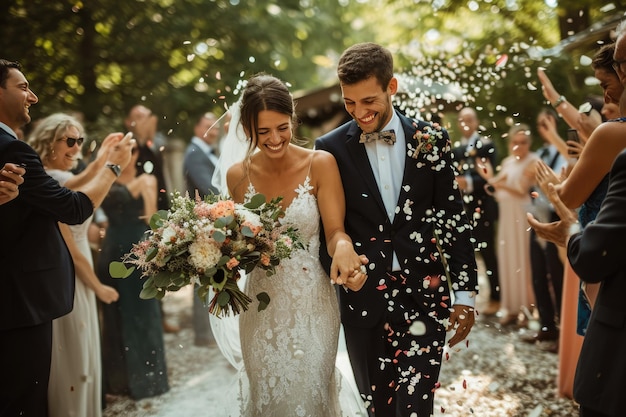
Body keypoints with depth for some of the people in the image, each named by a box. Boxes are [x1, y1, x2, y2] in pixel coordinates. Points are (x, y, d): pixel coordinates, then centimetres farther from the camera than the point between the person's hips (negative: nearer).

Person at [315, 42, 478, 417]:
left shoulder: (431, 140, 1)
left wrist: (465, 293, 2)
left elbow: (455, 219, 3)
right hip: (364, 299, 1)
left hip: (425, 295, 0)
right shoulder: (331, 148, 0)